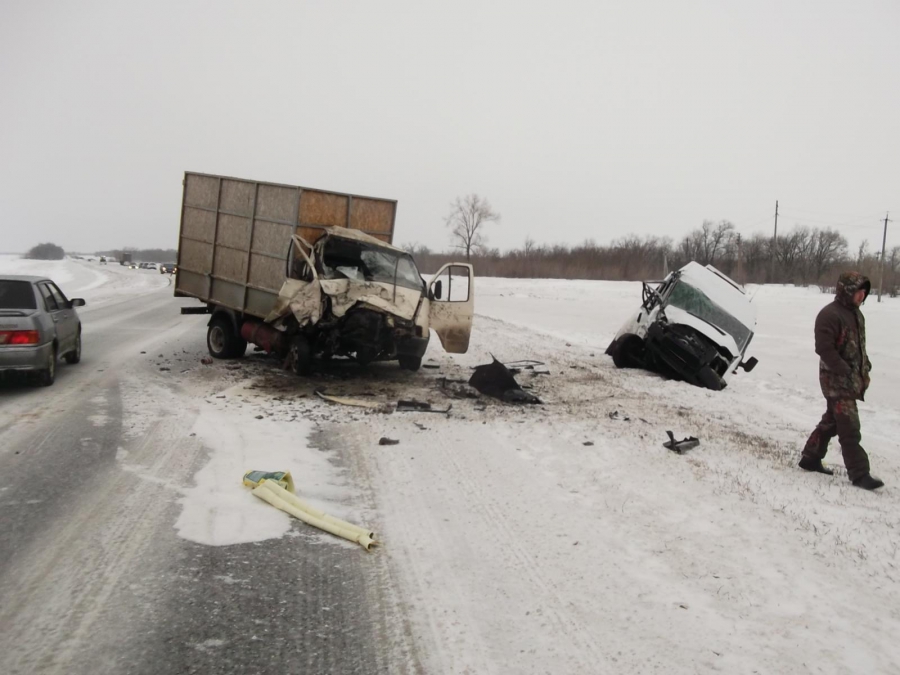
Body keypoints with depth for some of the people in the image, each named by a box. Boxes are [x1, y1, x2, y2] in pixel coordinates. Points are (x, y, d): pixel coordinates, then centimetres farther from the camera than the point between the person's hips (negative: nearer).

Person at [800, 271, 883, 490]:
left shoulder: (855, 314, 12)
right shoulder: (829, 315, -17)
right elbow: (824, 349, -22)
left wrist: (865, 369, 11)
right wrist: (846, 373, -22)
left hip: (852, 379, 9)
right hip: (837, 380, -9)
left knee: (831, 422, 17)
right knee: (850, 428, -7)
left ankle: (810, 458, 28)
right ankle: (859, 474, -2)